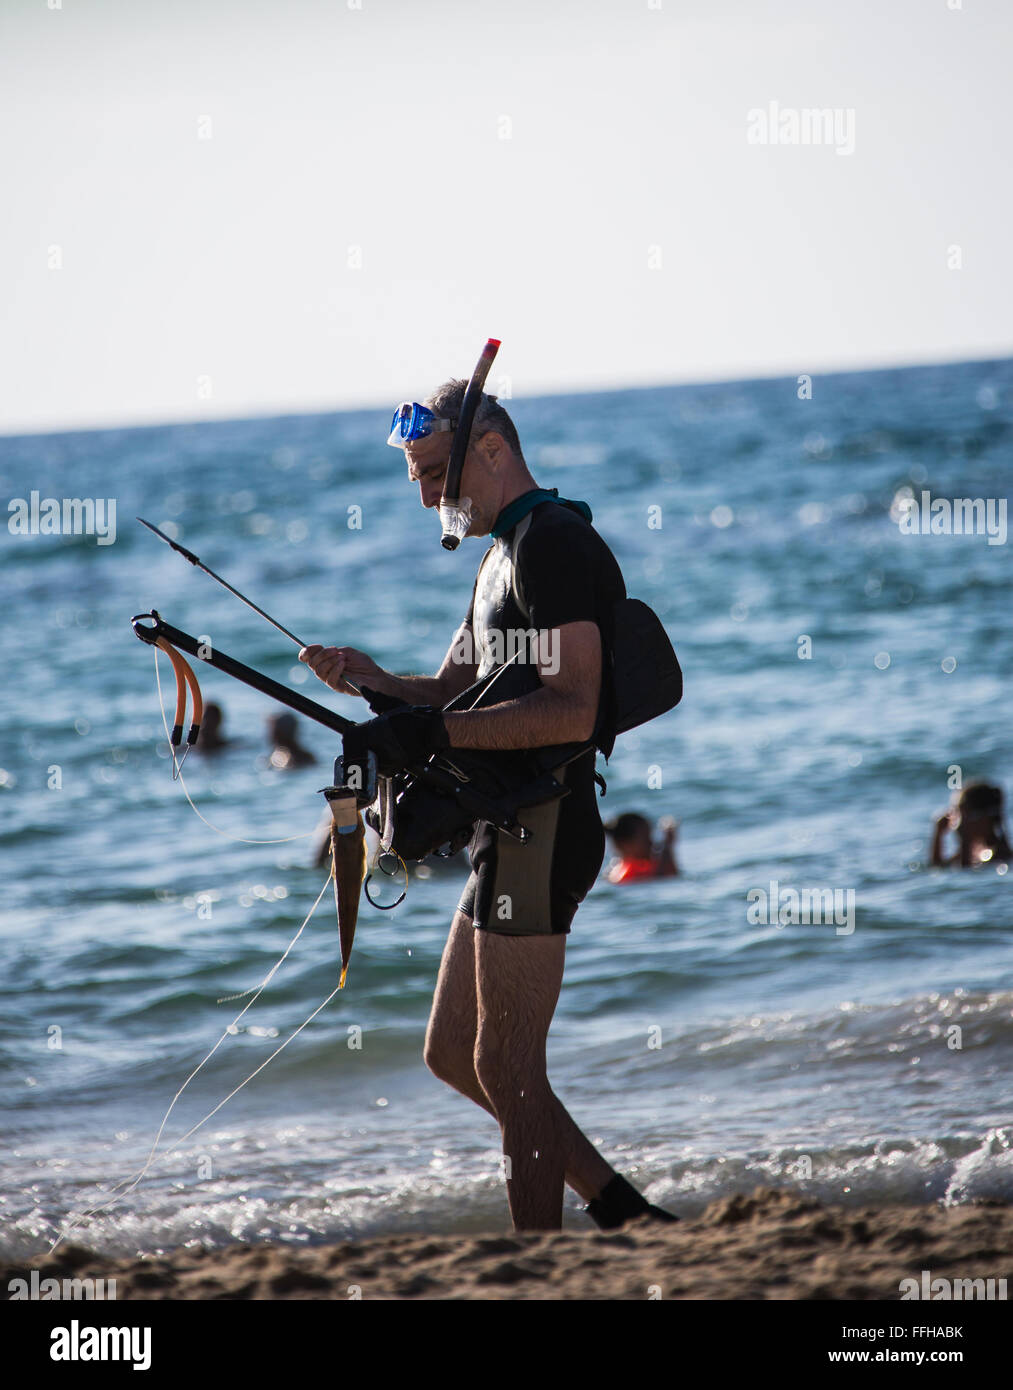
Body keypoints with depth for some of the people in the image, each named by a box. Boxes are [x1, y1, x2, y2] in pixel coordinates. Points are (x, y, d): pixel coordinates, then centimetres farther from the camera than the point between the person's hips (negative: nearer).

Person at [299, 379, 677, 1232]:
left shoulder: (554, 543, -14)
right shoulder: (506, 555, 20)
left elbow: (571, 712, -24)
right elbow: (452, 692, 21)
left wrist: (436, 733, -24)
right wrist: (370, 680, 2)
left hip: (541, 833, -11)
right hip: (510, 834, 11)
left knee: (507, 1068, -6)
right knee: (453, 1054, 14)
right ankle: (619, 1209, 16)